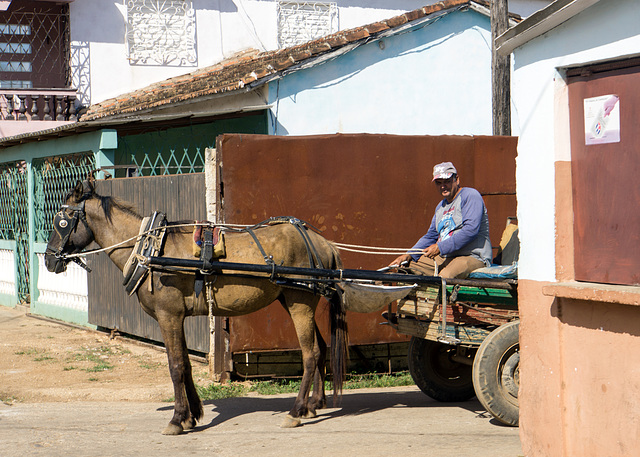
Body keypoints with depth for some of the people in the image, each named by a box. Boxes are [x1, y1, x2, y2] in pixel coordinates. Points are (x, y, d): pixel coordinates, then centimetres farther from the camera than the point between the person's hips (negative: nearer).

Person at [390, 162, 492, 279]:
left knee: (444, 278, -38)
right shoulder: (441, 206, 22)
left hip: (473, 257, -9)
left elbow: (471, 230, -19)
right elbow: (430, 237, 27)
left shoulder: (470, 196, -5)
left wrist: (440, 247, -21)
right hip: (444, 258, 9)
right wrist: (408, 255, 10)